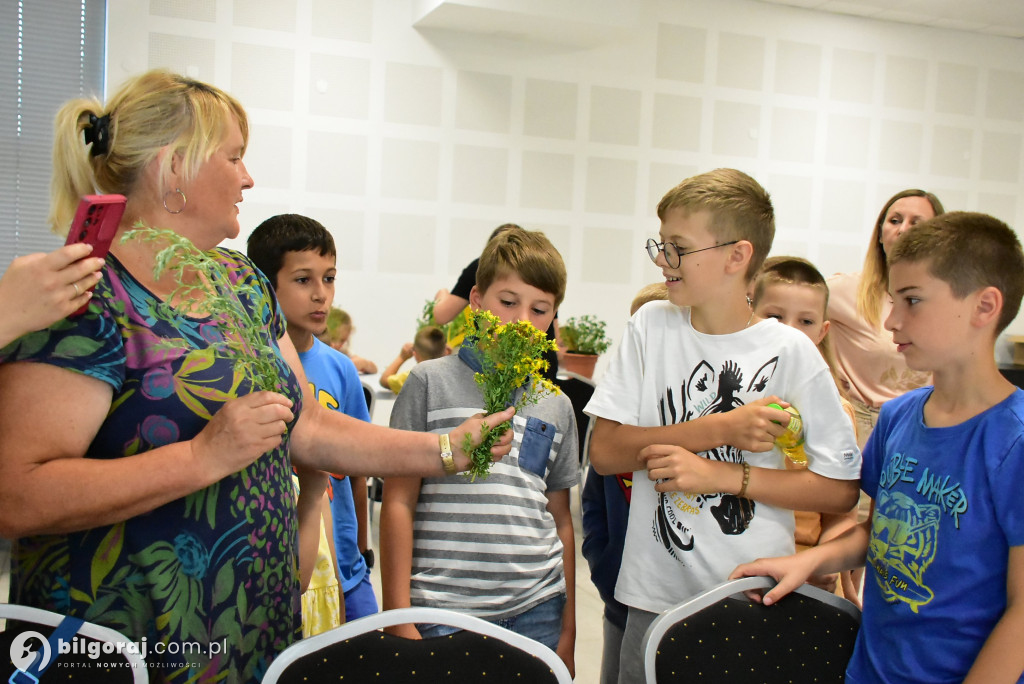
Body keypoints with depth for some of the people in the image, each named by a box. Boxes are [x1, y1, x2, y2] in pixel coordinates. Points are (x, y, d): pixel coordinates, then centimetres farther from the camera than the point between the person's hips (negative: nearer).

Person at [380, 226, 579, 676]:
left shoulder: (557, 406, 10)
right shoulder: (431, 382, -1)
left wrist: (568, 628, 13)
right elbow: (398, 503, -2)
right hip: (441, 612, -3)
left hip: (536, 609, 3)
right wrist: (399, 619, -6)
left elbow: (560, 519, 14)